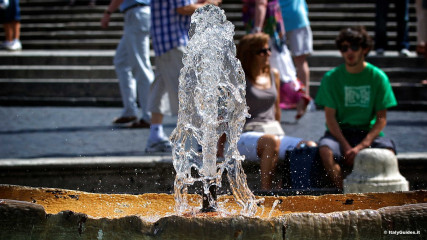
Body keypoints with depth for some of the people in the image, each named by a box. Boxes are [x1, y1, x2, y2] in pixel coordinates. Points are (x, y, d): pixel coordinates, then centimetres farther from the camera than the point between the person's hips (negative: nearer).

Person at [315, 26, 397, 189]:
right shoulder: (331, 77, 1)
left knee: (388, 150, -31)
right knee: (325, 150, -33)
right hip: (340, 132, 0)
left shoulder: (378, 77, 1)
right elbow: (330, 116, -3)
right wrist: (346, 147, -17)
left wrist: (362, 146, -17)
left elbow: (381, 118, -2)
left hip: (369, 132, 0)